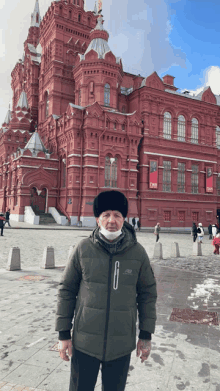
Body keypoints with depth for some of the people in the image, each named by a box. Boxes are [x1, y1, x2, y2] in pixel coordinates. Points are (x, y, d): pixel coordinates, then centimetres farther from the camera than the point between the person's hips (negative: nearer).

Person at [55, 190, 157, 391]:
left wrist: (146, 335, 3)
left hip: (122, 344, 1)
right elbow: (67, 291, -2)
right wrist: (63, 334, -1)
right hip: (84, 342, 0)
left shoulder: (138, 252, -6)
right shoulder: (83, 248, -8)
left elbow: (148, 294, 2)